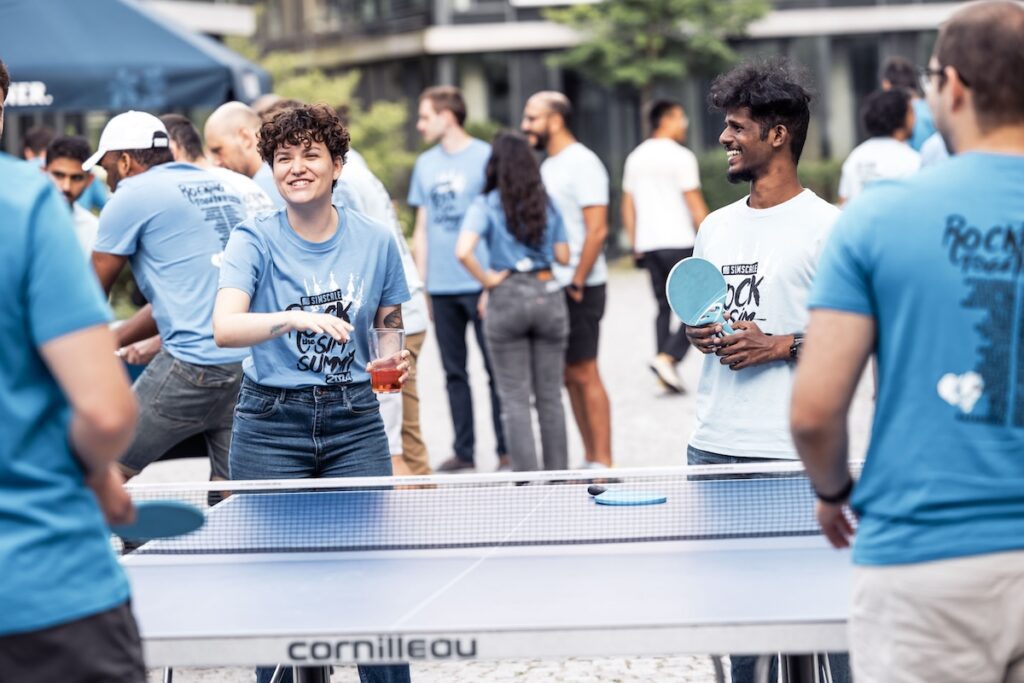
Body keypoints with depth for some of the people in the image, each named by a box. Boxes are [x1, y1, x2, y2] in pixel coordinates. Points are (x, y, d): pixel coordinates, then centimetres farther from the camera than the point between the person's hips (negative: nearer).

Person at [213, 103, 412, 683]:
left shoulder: (375, 240, 2)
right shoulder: (255, 239, -5)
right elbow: (224, 328, -21)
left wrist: (396, 360, -4)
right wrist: (294, 318, -36)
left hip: (354, 421, 1)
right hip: (272, 423, -1)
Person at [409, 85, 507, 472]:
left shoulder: (485, 157, -3)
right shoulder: (425, 164, 14)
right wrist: (419, 284, 12)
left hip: (480, 284, -5)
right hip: (440, 288, 6)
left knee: (496, 370, -1)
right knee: (454, 372, 8)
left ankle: (506, 450, 5)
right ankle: (464, 451, 15)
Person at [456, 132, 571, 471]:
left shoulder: (486, 204, -7)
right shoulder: (547, 204, 3)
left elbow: (463, 251, -22)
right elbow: (563, 256, 7)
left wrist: (487, 279, -8)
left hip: (507, 298, -3)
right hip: (548, 293, 3)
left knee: (515, 398, 5)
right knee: (550, 396, 11)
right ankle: (558, 475, 15)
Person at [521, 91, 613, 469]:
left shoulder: (582, 163, -11)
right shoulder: (548, 166, 16)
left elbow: (597, 229, -18)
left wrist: (577, 283, -18)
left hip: (578, 288, -9)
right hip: (551, 287, 9)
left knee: (583, 374, -6)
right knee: (569, 377, 9)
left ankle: (602, 463, -1)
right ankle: (590, 460, 15)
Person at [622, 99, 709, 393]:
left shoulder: (635, 158, 14)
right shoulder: (680, 156, -8)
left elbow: (628, 206, 15)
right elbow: (695, 204, -11)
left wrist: (635, 245, 19)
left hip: (648, 246, 7)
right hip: (679, 242, -7)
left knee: (664, 307, 13)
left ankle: (667, 372, 9)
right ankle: (668, 358, -16)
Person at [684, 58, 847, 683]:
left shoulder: (825, 225, -6)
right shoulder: (716, 227, 14)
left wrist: (779, 346, -17)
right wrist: (697, 333, 1)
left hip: (791, 449, -6)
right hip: (713, 444, 7)